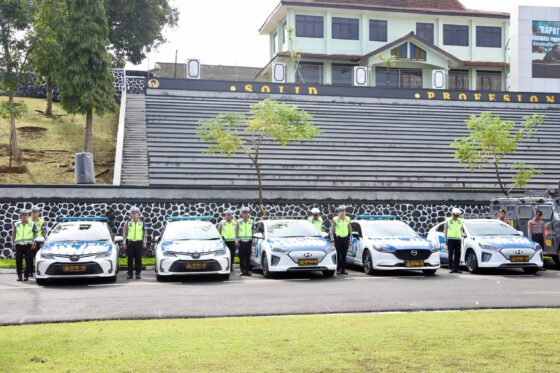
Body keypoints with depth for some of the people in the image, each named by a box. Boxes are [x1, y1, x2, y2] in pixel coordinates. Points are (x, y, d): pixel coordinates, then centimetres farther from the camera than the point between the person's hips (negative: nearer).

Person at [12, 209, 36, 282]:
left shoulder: (32, 224, 7)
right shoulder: (16, 224, 11)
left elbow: (35, 235, 9)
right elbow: (13, 235, 15)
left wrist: (33, 243, 1)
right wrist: (13, 244, 8)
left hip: (28, 245, -2)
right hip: (19, 245, 2)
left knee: (28, 261, -4)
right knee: (18, 261, 1)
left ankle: (26, 276, 5)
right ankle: (19, 276, 9)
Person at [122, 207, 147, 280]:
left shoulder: (142, 223, 8)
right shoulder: (128, 223, 6)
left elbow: (145, 234, 10)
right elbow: (124, 233, 8)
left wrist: (145, 243, 4)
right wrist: (124, 243, 3)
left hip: (139, 243, 0)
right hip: (130, 243, 0)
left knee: (138, 259, 1)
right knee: (130, 259, 1)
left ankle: (138, 274, 8)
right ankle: (130, 274, 7)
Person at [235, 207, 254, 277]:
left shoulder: (251, 222, 9)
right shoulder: (238, 222, 5)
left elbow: (253, 232, 12)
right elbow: (236, 232, 5)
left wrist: (253, 241, 7)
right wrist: (236, 241, -3)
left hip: (248, 241, 1)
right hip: (241, 242, -1)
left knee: (248, 257, -1)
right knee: (241, 257, -1)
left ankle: (247, 271, 2)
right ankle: (242, 270, 5)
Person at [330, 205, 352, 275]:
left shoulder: (348, 219, 11)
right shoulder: (335, 219, 1)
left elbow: (350, 229, 16)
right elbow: (332, 229, 1)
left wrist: (350, 240, 12)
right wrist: (332, 239, -4)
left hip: (346, 238, 3)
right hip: (338, 238, -3)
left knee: (344, 255, 4)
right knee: (338, 254, -3)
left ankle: (343, 269, 10)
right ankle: (338, 269, 2)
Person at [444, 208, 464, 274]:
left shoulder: (460, 221, 16)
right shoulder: (448, 221, 6)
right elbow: (445, 231, 5)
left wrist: (461, 238, 15)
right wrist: (446, 240, -1)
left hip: (458, 239, 3)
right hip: (450, 239, -3)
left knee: (457, 254, 0)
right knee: (451, 254, -4)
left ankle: (456, 268, 4)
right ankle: (451, 268, -1)